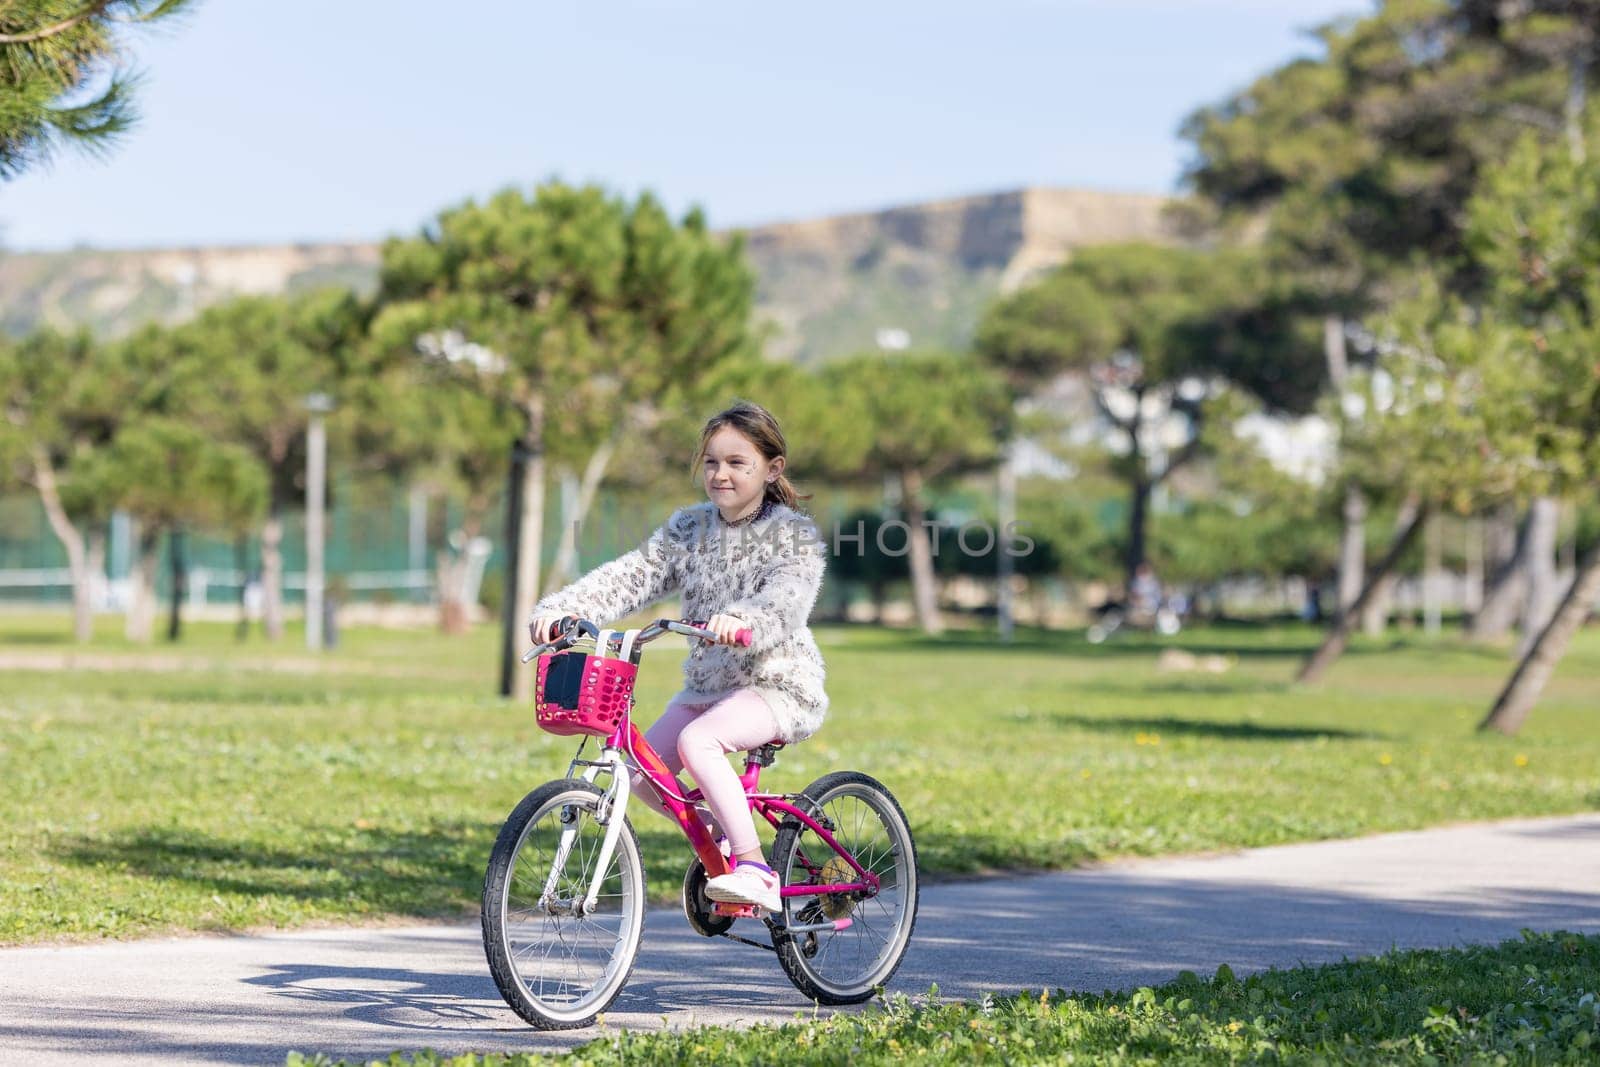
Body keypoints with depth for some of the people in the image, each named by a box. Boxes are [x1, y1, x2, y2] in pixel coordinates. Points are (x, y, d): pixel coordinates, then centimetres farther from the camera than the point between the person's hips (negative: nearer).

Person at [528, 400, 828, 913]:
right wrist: (563, 607, -20)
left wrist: (744, 619, -50)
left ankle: (755, 869, -28)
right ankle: (720, 832, 16)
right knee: (642, 773, -10)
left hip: (778, 683, -7)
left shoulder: (794, 533, -8)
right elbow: (632, 576, -3)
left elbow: (789, 594, -27)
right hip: (706, 685, 7)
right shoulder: (689, 528, 7)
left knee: (697, 741, -32)